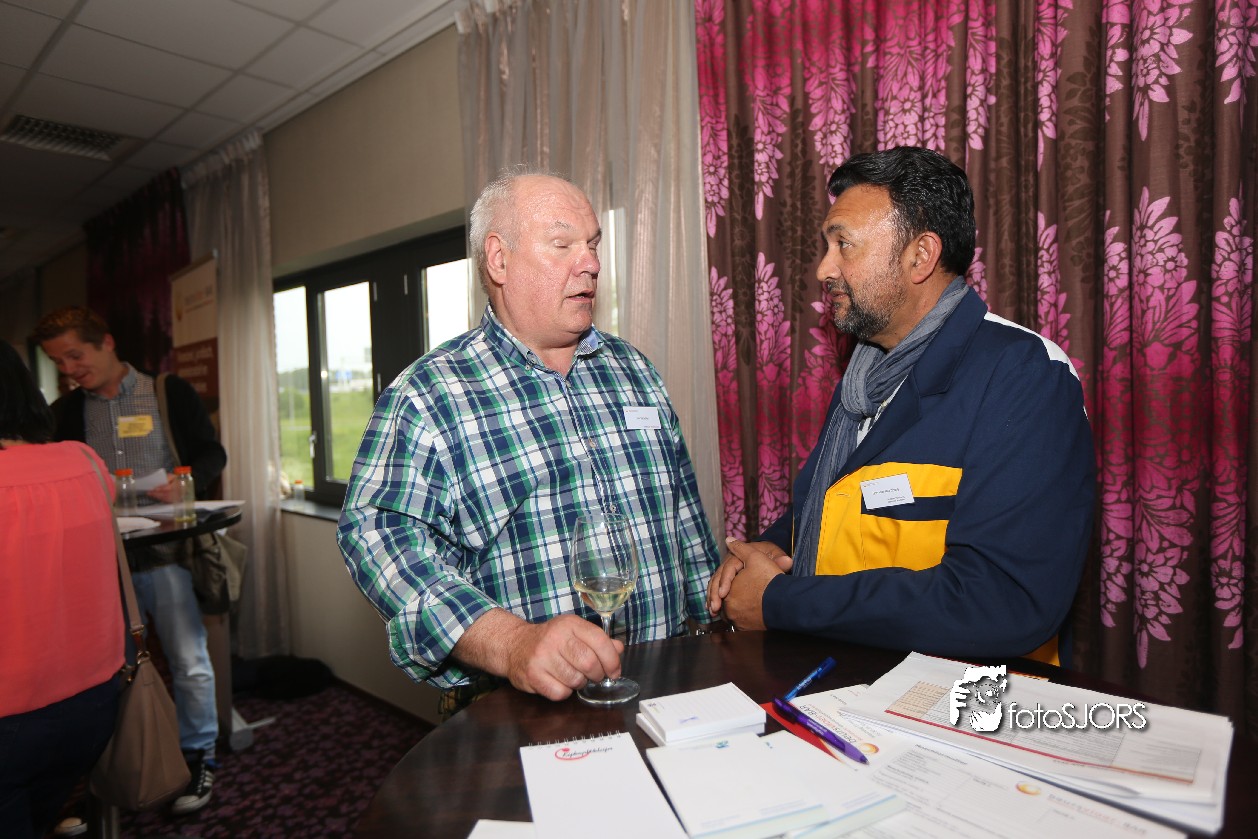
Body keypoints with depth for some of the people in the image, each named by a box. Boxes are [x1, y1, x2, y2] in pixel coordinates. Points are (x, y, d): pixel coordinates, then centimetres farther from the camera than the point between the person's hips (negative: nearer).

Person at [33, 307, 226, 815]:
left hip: (165, 550, -3)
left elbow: (213, 454, 2)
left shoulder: (170, 394, 2)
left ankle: (198, 758, 18)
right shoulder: (65, 413, 12)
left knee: (189, 663, 0)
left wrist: (185, 480, -17)